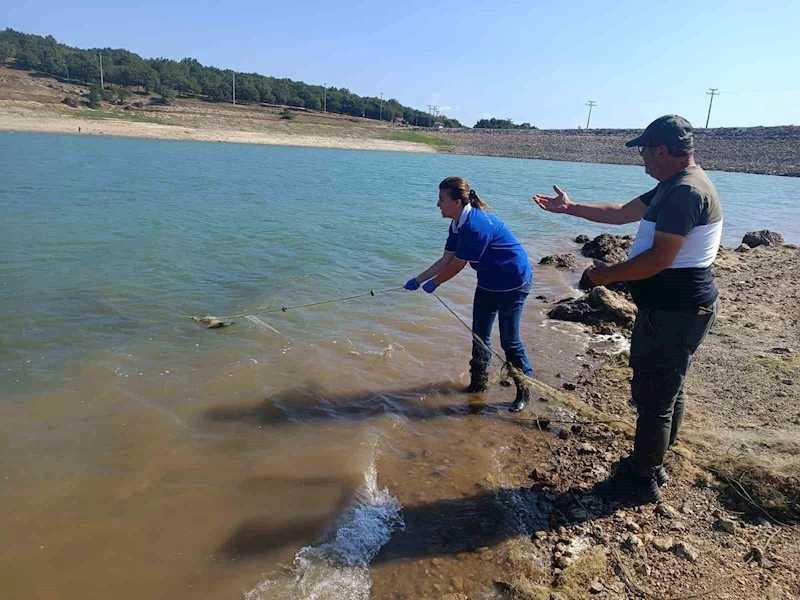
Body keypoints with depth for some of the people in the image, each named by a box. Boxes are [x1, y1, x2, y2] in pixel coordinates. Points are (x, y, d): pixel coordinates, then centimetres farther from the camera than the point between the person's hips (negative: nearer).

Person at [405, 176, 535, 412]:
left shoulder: (476, 225, -31)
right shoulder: (458, 224, -1)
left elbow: (457, 265, -24)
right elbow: (445, 260, 3)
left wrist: (433, 283, -9)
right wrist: (418, 279, 0)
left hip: (513, 282, -10)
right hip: (489, 282, 10)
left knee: (509, 340, -3)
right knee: (479, 333, 14)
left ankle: (525, 391, 13)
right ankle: (479, 381, 29)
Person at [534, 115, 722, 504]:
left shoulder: (687, 192, -21)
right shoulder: (673, 187, 12)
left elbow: (658, 260, -26)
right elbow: (621, 213, 20)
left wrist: (607, 275, -13)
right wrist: (571, 208, 18)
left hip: (673, 314, -11)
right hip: (674, 309, 11)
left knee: (653, 397, 0)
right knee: (666, 391, 20)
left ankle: (642, 482, 14)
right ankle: (650, 463, 36)